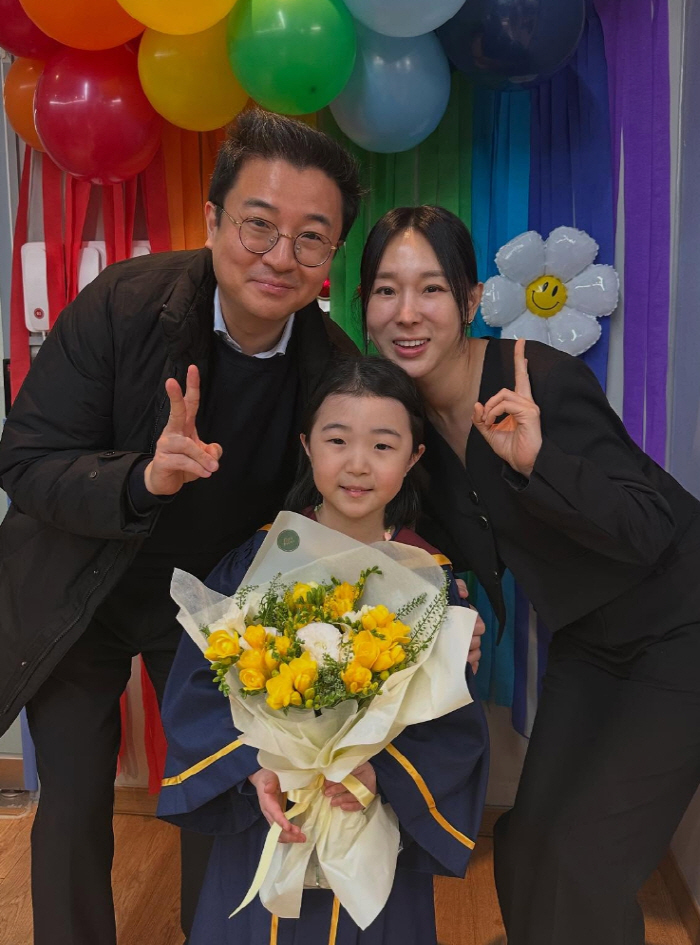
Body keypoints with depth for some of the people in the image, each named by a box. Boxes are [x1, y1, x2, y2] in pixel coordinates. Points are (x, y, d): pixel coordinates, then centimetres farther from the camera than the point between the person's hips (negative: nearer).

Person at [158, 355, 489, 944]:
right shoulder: (259, 559, -10)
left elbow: (455, 724, -7)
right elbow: (199, 684, -7)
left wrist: (383, 772, -22)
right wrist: (253, 766, -20)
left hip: (380, 825, 0)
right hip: (262, 818, 0)